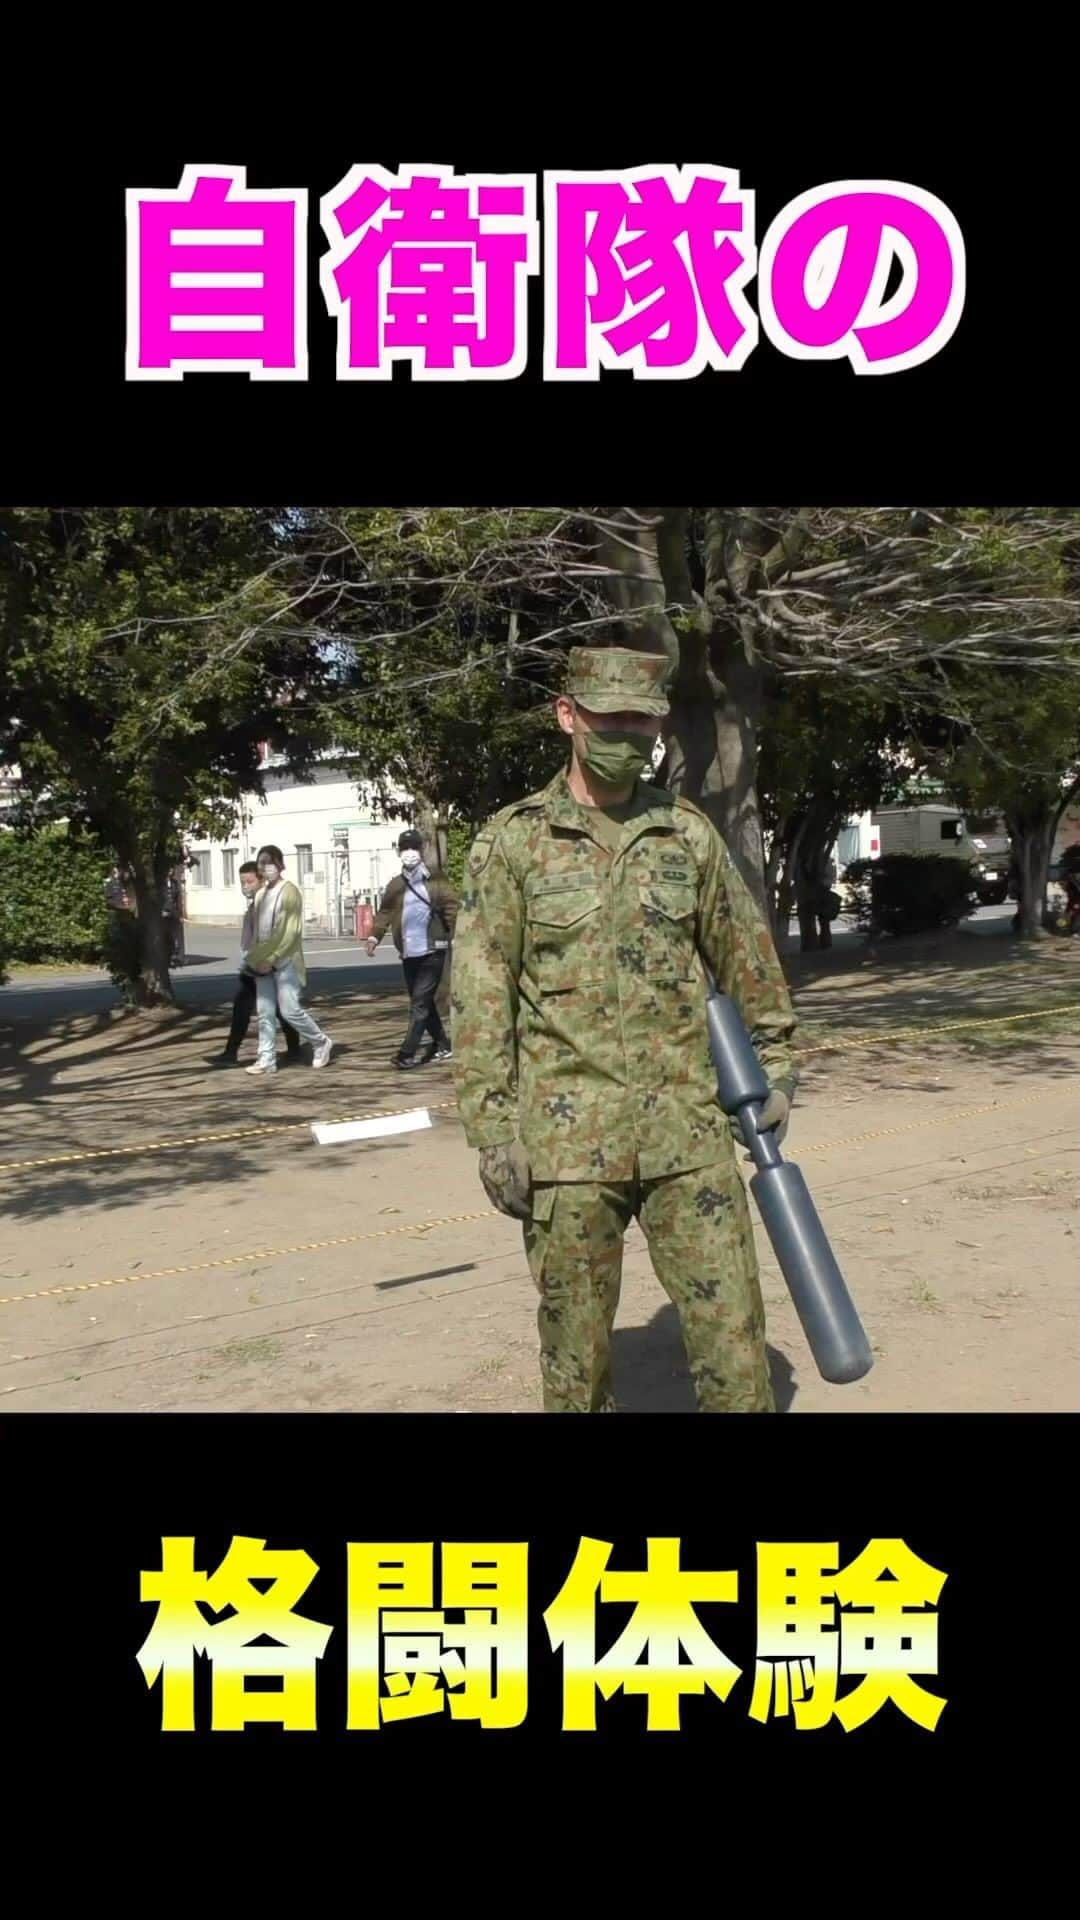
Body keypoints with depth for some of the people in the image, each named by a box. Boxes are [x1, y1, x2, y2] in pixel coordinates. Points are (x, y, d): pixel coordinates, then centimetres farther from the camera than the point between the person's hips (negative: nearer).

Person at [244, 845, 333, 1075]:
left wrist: (272, 958, -17)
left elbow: (291, 931, -14)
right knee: (264, 1013, 5)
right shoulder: (260, 894, 13)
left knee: (289, 1009, -8)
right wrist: (256, 957, 7)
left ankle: (321, 1043, 11)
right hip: (264, 962, 7)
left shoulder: (289, 891, -9)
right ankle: (266, 1059, 9)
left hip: (285, 961, -7)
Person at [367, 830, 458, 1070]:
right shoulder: (396, 885, 9)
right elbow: (384, 912, 12)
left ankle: (407, 1053, -10)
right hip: (408, 954, 6)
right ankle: (442, 1045, 27)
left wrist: (457, 936, -17)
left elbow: (451, 908, -6)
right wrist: (374, 936, -2)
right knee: (423, 1003, 13)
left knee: (420, 1003, -8)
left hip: (432, 952, -6)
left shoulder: (435, 882, -4)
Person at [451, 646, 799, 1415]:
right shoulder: (514, 841, -1)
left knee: (731, 1322, 2)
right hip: (569, 1132, -2)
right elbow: (480, 996, -4)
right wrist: (494, 1132, -9)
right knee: (577, 1337, 7)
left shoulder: (689, 833, 7)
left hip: (689, 1127, 2)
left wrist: (777, 1069, 13)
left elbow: (750, 960, 16)